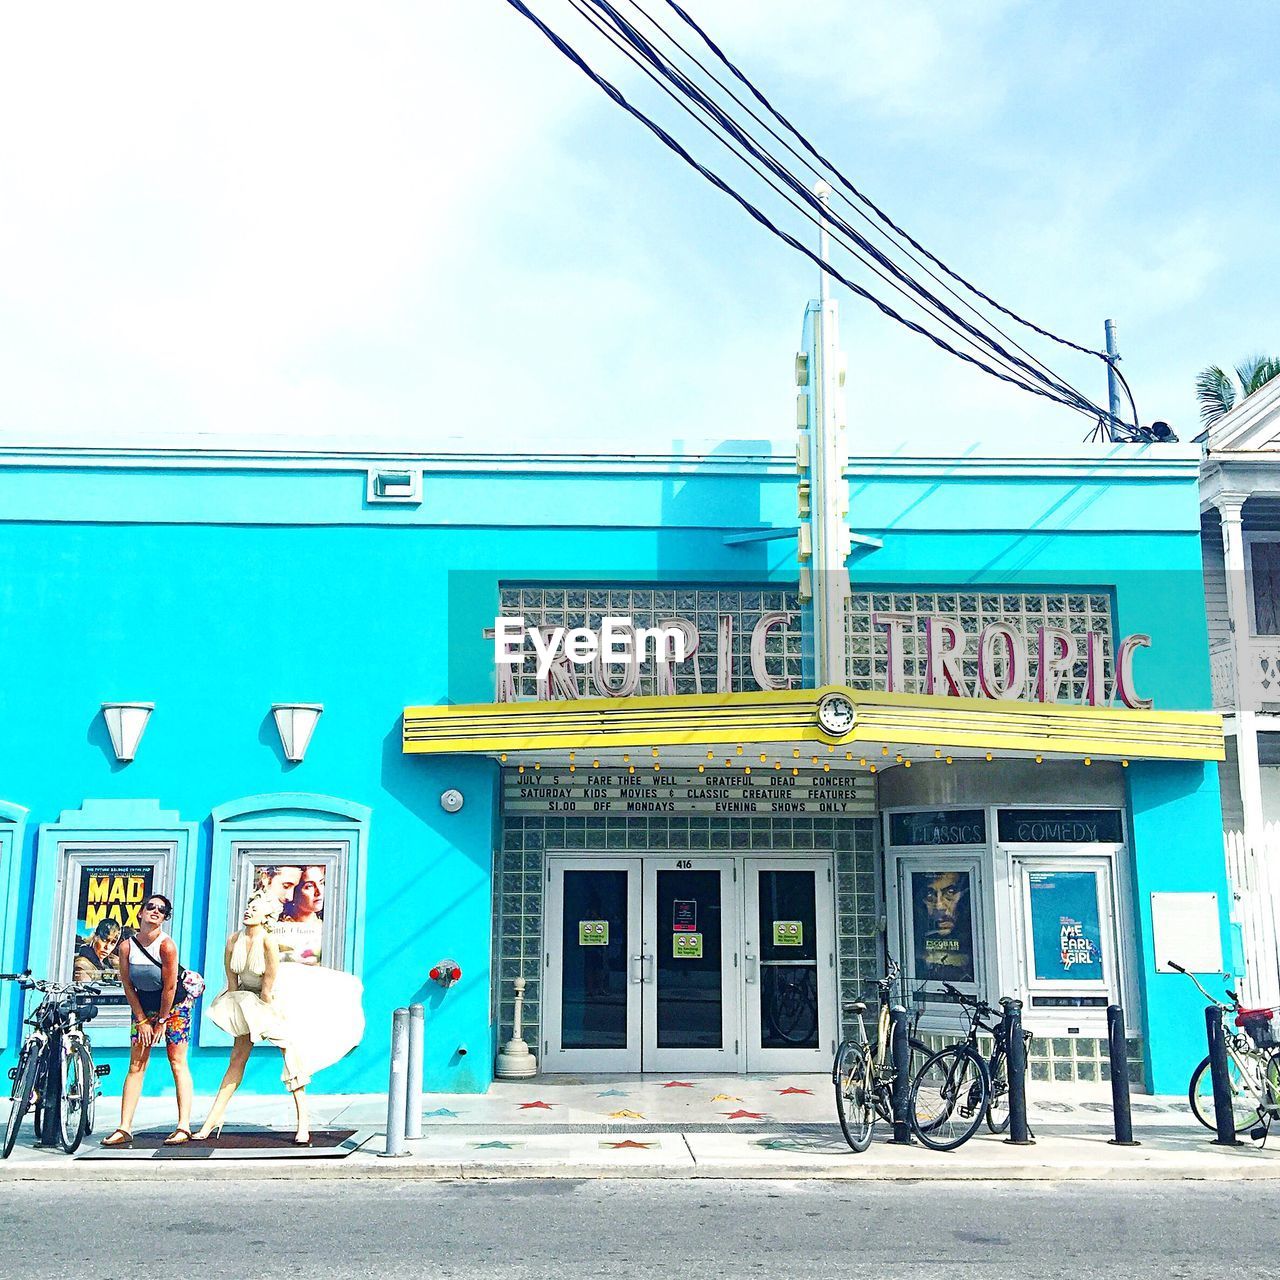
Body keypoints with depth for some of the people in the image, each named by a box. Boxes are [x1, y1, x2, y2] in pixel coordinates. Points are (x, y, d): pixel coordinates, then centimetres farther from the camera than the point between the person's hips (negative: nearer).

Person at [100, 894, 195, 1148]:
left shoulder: (166, 945, -22)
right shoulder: (127, 946, -10)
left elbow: (170, 987, -18)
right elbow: (128, 987, -4)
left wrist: (162, 1021, -13)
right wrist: (142, 1020, -4)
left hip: (174, 1005, -4)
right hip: (143, 1007, 4)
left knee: (177, 1062, -5)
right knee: (136, 1066, 1)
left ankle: (184, 1127, -6)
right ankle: (124, 1128, 3)